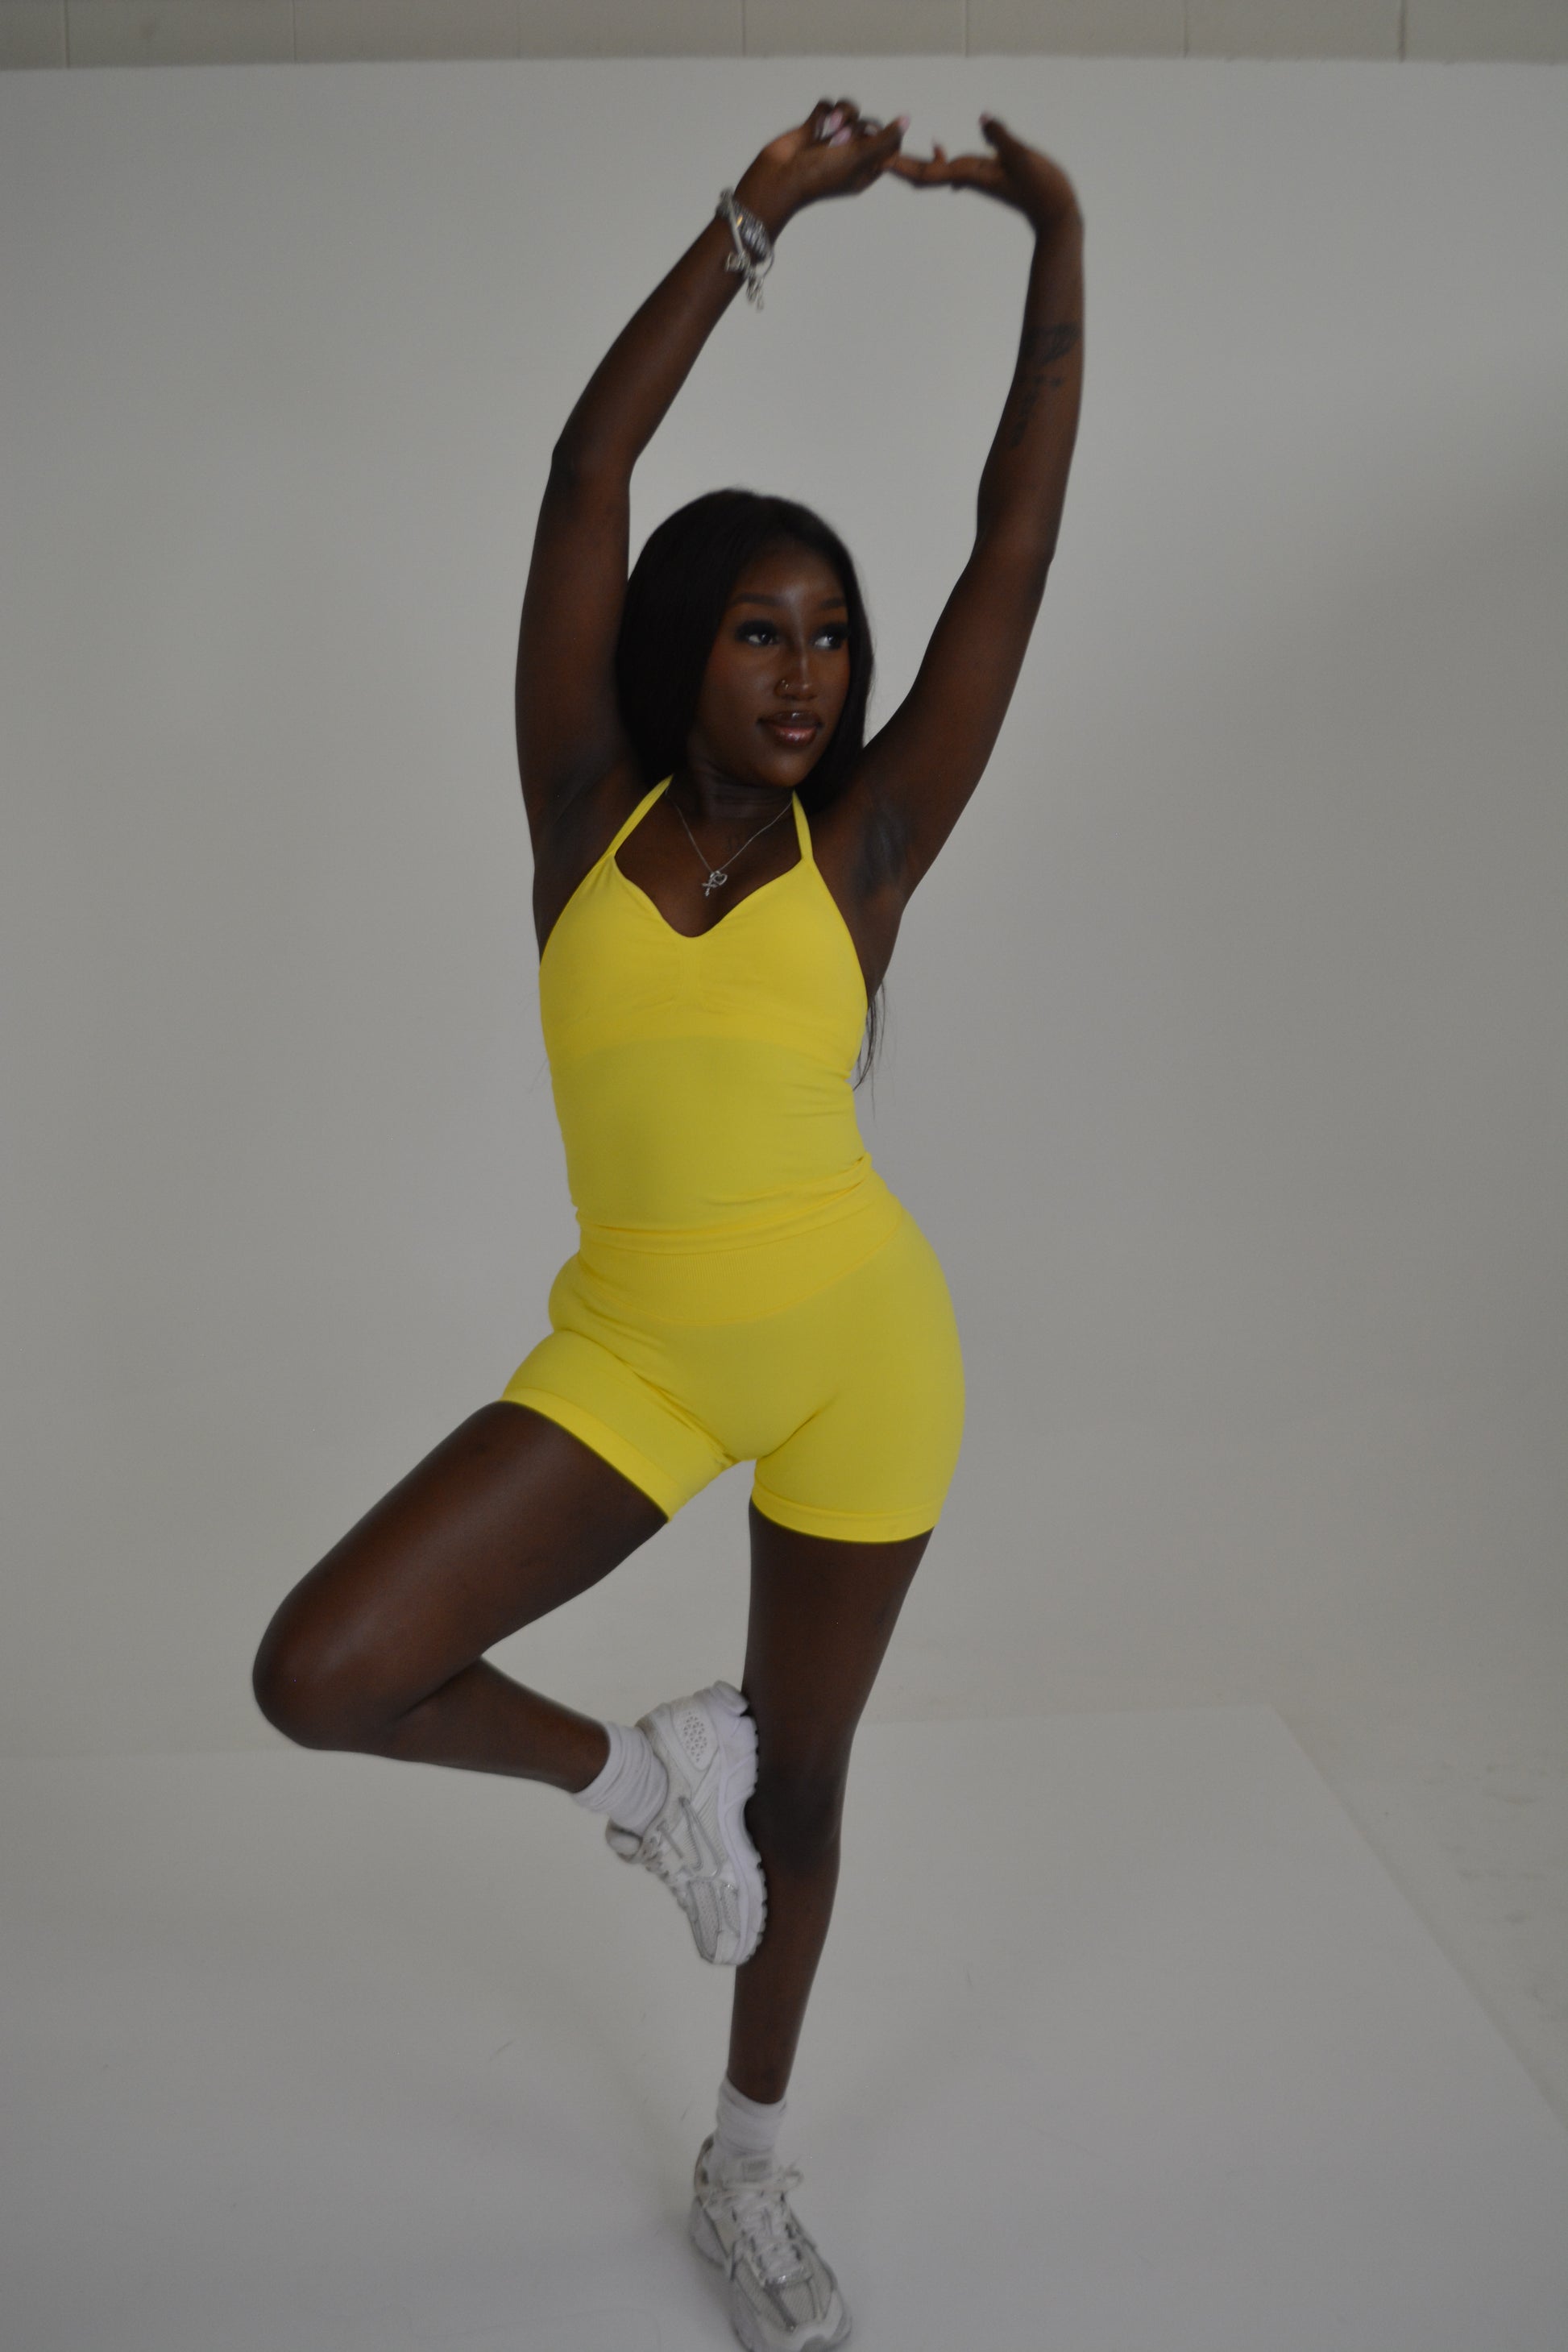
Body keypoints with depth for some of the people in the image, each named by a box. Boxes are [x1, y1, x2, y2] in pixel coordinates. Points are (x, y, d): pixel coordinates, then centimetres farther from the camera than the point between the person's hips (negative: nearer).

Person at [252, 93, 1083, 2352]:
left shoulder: (862, 848, -2)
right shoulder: (587, 815, -1)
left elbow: (1019, 541, -2)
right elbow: (583, 479, -4)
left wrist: (1060, 243, 0)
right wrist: (760, 213, -3)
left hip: (863, 1349, 0)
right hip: (629, 1352, 0)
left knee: (799, 1777, 14)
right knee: (318, 1675, -15)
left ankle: (749, 2170, 40)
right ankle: (633, 1767, 15)